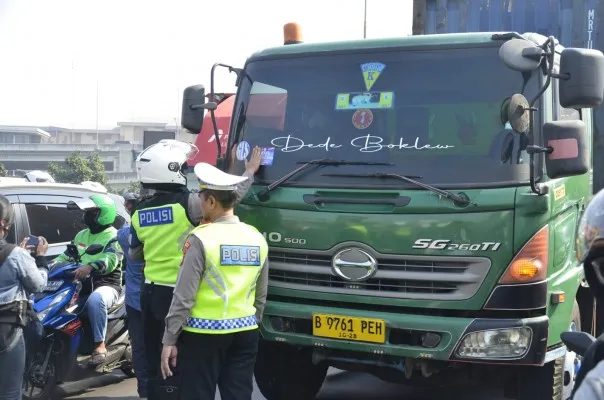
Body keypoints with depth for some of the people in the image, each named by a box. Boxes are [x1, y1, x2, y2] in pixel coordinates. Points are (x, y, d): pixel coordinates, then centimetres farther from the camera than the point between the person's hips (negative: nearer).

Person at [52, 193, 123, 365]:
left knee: (95, 300, -40)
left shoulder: (113, 236, -5)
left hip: (106, 284, -8)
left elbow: (110, 260, -23)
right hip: (81, 285, 8)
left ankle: (100, 345, -29)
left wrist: (90, 267, -42)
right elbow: (67, 255, 24)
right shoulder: (81, 235, 20)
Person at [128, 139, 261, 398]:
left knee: (154, 364, 12)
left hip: (150, 292, 6)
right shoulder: (186, 203, -14)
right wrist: (249, 173, 2)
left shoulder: (139, 213, 6)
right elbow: (228, 197, -13)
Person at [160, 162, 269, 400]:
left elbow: (184, 296, -12)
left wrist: (169, 340, -6)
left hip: (204, 334, -5)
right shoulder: (257, 238, 6)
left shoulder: (202, 238, -12)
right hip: (245, 333, 5)